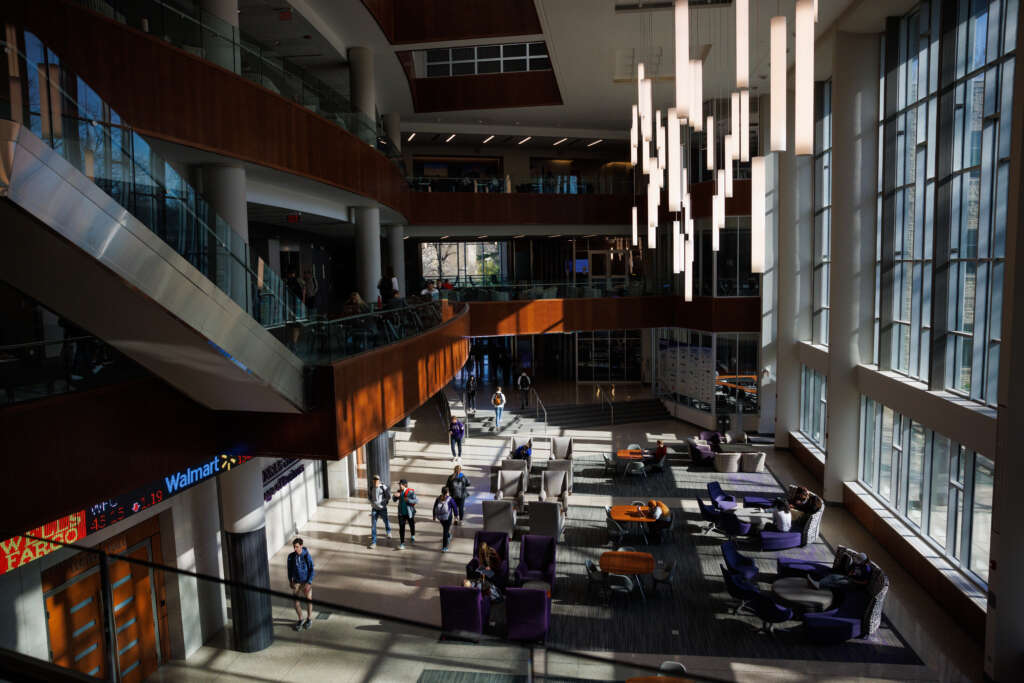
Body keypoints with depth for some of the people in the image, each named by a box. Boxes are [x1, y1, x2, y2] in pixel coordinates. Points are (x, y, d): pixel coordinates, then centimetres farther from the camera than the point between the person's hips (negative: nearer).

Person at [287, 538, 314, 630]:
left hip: (306, 582, -2)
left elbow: (311, 570, -13)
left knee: (308, 601, 10)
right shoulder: (291, 556, -12)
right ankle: (300, 620, 23)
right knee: (296, 602, 2)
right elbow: (289, 568, 5)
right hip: (296, 582, 2)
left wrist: (309, 583, -17)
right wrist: (290, 580, 6)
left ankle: (309, 619, 31)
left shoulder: (307, 556, -20)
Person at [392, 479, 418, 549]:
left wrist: (408, 500, -33)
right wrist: (395, 496, -18)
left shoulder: (410, 492, -14)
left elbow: (416, 501, -17)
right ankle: (402, 543, 0)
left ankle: (412, 536, 48)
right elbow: (394, 499, 5)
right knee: (401, 528, -4)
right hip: (401, 513, 2)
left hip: (410, 513, -2)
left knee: (412, 526, 17)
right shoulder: (399, 491, 0)